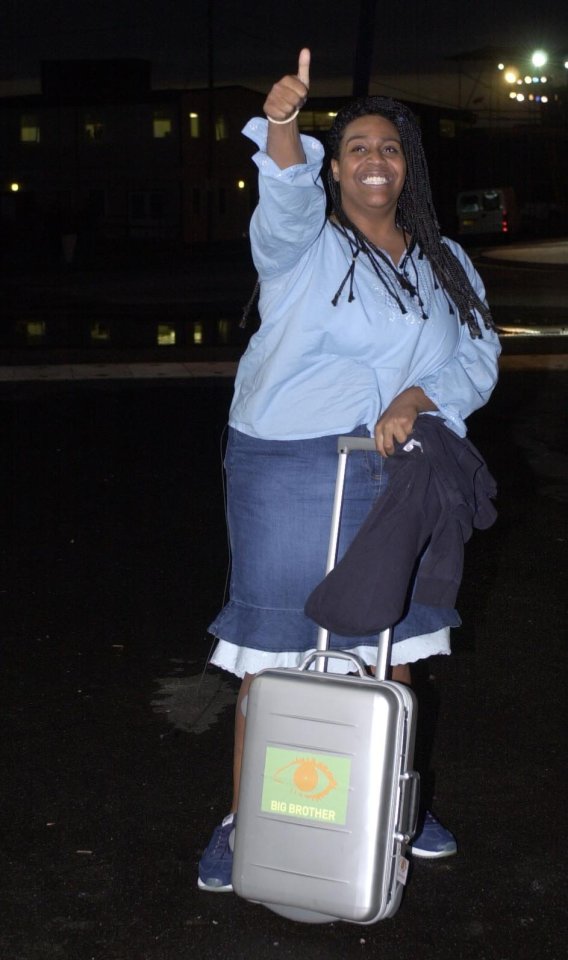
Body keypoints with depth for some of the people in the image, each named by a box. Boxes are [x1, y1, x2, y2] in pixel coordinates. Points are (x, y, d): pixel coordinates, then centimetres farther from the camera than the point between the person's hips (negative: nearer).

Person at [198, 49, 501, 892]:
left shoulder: (445, 263, 13)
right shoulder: (303, 243, 0)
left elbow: (478, 357, 5)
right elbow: (286, 197, -23)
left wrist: (417, 399, -15)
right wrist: (282, 125, -44)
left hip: (393, 474, 4)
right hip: (289, 472, -4)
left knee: (392, 640, 13)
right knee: (271, 650, -1)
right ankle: (242, 820, 13)